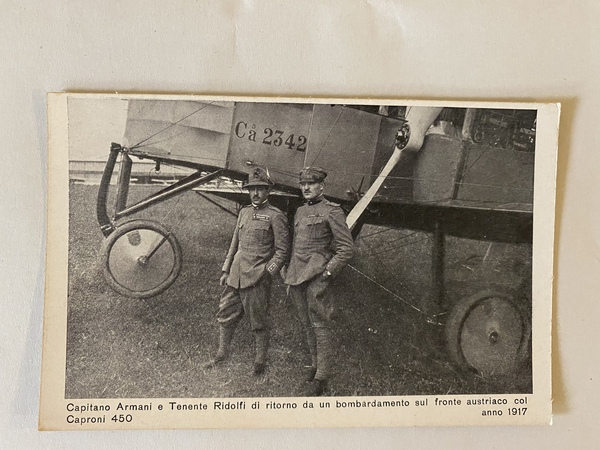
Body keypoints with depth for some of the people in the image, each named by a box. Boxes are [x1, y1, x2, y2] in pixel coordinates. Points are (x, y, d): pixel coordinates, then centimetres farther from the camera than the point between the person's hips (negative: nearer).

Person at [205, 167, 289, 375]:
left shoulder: (275, 216, -7)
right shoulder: (244, 212, 13)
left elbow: (282, 250, -8)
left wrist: (267, 273, -14)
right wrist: (225, 270, 16)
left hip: (257, 279, -6)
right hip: (236, 276, 7)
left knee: (259, 323, 5)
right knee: (225, 315, 15)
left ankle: (260, 362, 20)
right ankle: (222, 354, 32)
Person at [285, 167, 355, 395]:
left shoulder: (332, 211, -5)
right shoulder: (300, 212, 16)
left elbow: (347, 248, -8)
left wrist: (328, 272, -13)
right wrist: (288, 273, 18)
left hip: (316, 276, -7)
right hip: (297, 277, 7)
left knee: (320, 325, -3)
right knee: (307, 324, 14)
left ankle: (321, 377, 2)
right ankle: (315, 365, 27)